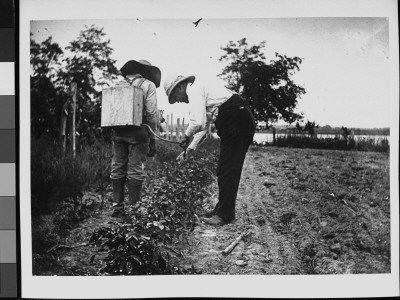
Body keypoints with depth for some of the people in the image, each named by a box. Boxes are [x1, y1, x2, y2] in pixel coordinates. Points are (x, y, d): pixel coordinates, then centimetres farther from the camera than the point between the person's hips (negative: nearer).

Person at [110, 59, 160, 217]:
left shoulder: (118, 84, 13)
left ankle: (117, 206, 12)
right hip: (138, 132, -4)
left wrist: (113, 130, 14)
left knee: (117, 169, 10)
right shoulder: (148, 85, 2)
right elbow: (151, 113, -4)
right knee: (135, 171, 0)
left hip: (118, 131, 4)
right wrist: (152, 139, 0)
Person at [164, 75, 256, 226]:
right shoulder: (200, 90, 23)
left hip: (235, 121, -10)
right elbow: (204, 125, 27)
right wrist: (191, 148, 22)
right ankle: (222, 208, 22)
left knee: (226, 170, -5)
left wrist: (186, 136, -1)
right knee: (230, 169, 14)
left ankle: (225, 215, 1)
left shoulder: (193, 89, -7)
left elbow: (198, 122, -20)